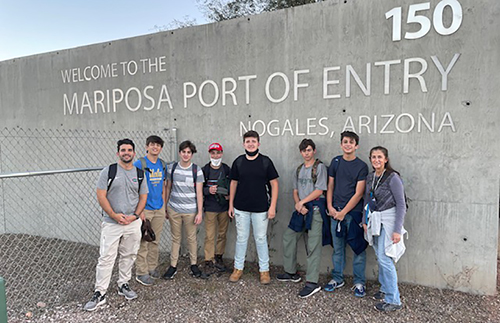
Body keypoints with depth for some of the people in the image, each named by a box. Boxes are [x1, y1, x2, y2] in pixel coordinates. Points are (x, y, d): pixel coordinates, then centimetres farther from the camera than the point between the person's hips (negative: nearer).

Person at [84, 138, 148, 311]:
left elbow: (143, 197, 9)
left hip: (133, 223, 3)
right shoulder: (108, 171, -4)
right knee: (106, 258, -2)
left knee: (128, 256, 13)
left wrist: (135, 215, -6)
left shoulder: (139, 173, 7)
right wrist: (114, 215, -13)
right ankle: (100, 294, 7)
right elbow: (101, 196, -6)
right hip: (111, 223, -3)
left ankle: (123, 285, 29)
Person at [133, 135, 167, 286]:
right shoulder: (139, 164, -10)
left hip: (159, 209, 6)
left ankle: (152, 268, 28)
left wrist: (164, 206, 15)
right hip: (144, 209, -6)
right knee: (143, 242, 0)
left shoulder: (162, 165, 9)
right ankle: (141, 272, 12)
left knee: (155, 241, 14)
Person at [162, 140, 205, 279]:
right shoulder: (172, 168, 3)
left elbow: (199, 193, -4)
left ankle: (194, 264, 23)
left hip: (190, 210, -2)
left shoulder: (197, 170, -4)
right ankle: (173, 266, 19)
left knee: (191, 238, 8)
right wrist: (164, 208, 11)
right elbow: (168, 189, 10)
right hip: (173, 209, 2)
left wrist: (200, 212, -7)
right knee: (175, 238, 9)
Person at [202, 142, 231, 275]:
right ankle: (209, 262, 8)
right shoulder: (204, 170, -3)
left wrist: (229, 195, -7)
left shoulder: (227, 170, 2)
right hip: (210, 208, -2)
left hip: (224, 208, 2)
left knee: (222, 234, 12)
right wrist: (208, 190, -19)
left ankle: (219, 257, 28)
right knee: (209, 236, -1)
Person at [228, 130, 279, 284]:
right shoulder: (238, 162, 2)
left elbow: (274, 184, -3)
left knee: (261, 239, 7)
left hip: (260, 208, -2)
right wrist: (231, 205, 7)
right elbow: (233, 183, 9)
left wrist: (272, 206, -9)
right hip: (241, 208, 2)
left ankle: (264, 270, 21)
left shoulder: (266, 161, -4)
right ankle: (238, 268, 25)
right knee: (241, 238, 11)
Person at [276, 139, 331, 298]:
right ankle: (291, 273, 26)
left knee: (313, 246, -7)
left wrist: (301, 202, -9)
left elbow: (319, 191, -10)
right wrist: (298, 205, -4)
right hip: (301, 208, 8)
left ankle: (312, 282, -3)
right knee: (288, 238, 10)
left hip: (315, 208, -7)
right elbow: (295, 192, 15)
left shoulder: (320, 167, -4)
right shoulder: (298, 169, 17)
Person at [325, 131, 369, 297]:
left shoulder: (361, 166, -3)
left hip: (353, 212, -3)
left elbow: (358, 193, -7)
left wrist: (343, 212, -10)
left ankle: (359, 282, 16)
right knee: (338, 247, 11)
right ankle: (337, 279, 25)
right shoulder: (336, 162, 9)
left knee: (358, 248, 3)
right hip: (335, 212, 3)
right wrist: (330, 207, 0)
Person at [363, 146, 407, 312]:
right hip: (374, 221, 7)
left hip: (388, 220, -7)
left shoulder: (393, 178, -13)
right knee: (380, 258, 13)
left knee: (385, 258, -9)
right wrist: (365, 221, 13)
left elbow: (401, 205, -13)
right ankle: (385, 289, 29)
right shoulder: (370, 178, 8)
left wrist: (397, 230, -17)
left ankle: (393, 300, 1)